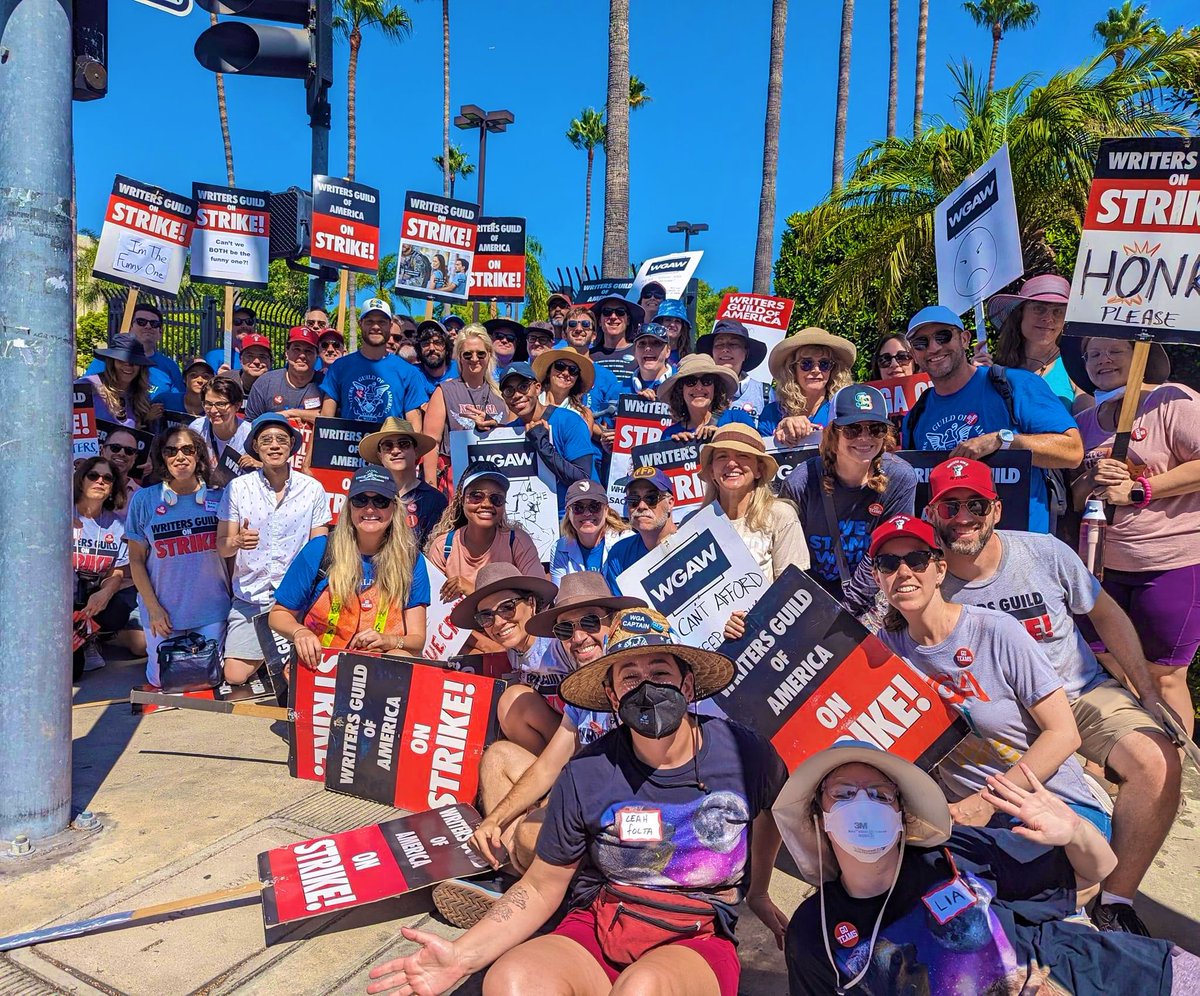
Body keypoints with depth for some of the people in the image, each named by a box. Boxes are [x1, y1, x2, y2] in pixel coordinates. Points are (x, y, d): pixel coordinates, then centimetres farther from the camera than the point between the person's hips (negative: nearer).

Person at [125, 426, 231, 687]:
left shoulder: (216, 499, -2)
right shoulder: (144, 499, -5)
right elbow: (136, 560, -1)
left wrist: (234, 600, 3)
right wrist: (153, 608, -7)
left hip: (211, 610, 1)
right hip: (163, 611, -1)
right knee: (162, 681, 10)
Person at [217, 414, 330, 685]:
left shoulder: (313, 489, -1)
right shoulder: (238, 487, 0)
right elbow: (222, 546, 1)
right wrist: (238, 541, -22)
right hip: (250, 597, 1)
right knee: (234, 678, -3)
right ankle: (265, 656, 28)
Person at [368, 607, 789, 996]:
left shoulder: (744, 753, -10)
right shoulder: (585, 774, -10)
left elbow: (770, 812, 15)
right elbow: (541, 887, -1)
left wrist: (756, 891, 28)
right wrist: (463, 956, -15)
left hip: (696, 940, 0)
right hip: (596, 930, 1)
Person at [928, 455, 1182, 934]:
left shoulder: (1044, 552, -6)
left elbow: (1106, 614, 8)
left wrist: (1149, 694, 4)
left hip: (1083, 693, 2)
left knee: (1158, 763, -26)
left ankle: (1115, 903, -6)